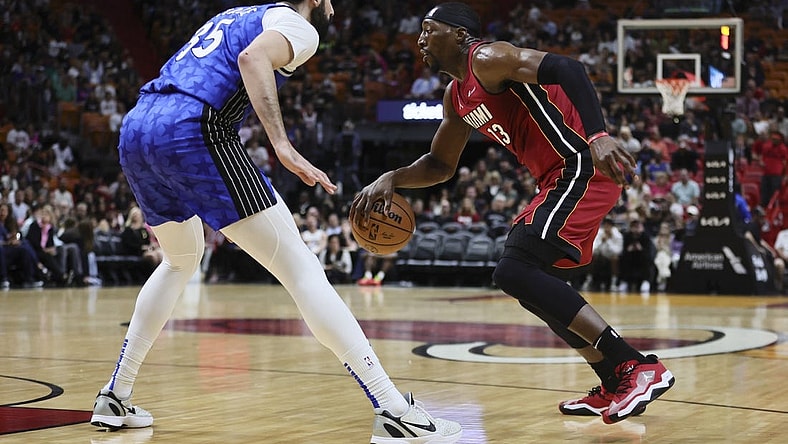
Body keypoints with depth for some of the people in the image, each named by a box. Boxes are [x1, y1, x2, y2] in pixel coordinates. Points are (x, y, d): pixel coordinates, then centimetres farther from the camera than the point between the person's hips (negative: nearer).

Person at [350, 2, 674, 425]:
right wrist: (392, 178, 12)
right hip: (559, 180, 11)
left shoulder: (488, 59, -11)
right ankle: (615, 387, 20)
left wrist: (598, 136, -36)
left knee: (514, 271, -20)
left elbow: (567, 69, -24)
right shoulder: (457, 96, 19)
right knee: (529, 281, 19)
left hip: (583, 168, -11)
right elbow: (440, 165, 30)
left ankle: (638, 368, -23)